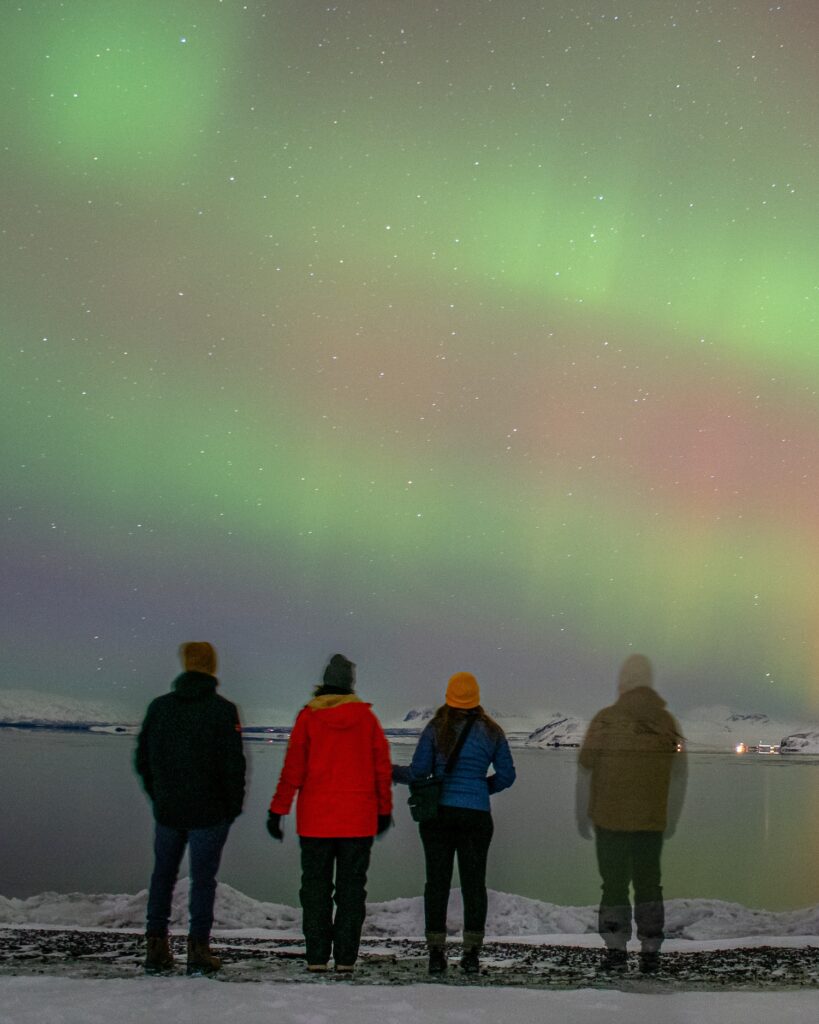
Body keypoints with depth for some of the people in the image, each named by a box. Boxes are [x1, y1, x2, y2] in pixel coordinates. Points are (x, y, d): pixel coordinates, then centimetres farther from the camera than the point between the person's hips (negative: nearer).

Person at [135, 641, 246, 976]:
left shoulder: (159, 707, 3)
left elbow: (143, 758, 8)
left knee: (162, 875, 15)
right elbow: (233, 764, -10)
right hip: (209, 811, -3)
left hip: (167, 810, 3)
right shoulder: (222, 710, -9)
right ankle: (198, 950, 3)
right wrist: (234, 805, 1)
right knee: (203, 878, 3)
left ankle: (156, 948, 15)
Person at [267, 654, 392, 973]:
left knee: (315, 887, 8)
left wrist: (277, 811, 0)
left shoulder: (308, 716, -3)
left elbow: (293, 768, -6)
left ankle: (316, 956, 6)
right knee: (351, 887, 7)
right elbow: (382, 767, 4)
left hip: (315, 819, -1)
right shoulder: (366, 717, 1)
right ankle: (345, 956, 4)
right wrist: (384, 810, 15)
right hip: (358, 820, 1)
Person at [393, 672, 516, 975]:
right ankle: (472, 953, 7)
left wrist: (392, 771, 12)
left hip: (438, 812, -1)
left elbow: (418, 772, -5)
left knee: (437, 881, 4)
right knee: (474, 882, 7)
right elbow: (506, 775, 5)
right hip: (476, 815, 1)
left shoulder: (436, 729, -2)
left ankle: (436, 953, 4)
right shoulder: (491, 731, 4)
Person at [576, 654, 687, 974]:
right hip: (652, 821, 2)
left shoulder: (605, 720, -8)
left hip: (610, 818, -2)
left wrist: (582, 815, 3)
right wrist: (671, 821, 13)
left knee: (614, 882, 8)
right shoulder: (667, 723, 1)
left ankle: (615, 949, 2)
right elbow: (678, 777, 4)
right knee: (649, 882, 14)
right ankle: (650, 952, 13)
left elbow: (585, 771, -7)